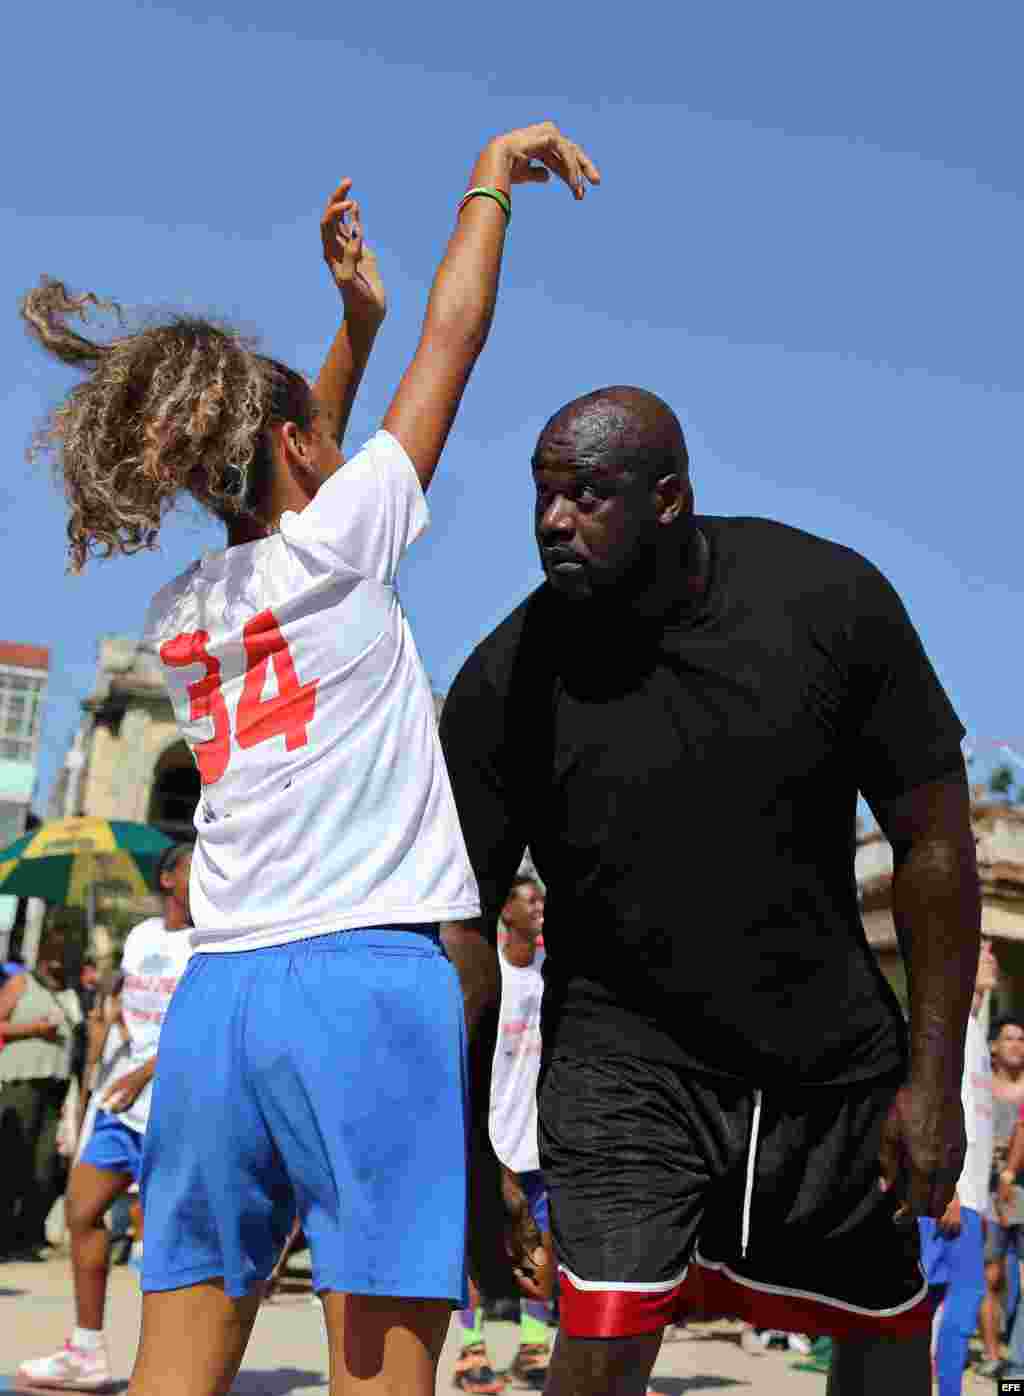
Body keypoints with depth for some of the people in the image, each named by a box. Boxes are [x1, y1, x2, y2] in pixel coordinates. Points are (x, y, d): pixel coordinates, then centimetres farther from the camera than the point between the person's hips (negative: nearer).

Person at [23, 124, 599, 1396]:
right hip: (369, 975, -6)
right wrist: (490, 180, 21)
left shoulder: (174, 614, 16)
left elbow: (288, 489, 35)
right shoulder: (333, 550, 0)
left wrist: (356, 321, 35)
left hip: (214, 996, 6)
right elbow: (453, 338, 8)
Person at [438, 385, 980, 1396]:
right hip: (624, 1056, -1)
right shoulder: (504, 683, -15)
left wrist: (933, 1079, -8)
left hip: (838, 1057, 2)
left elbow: (933, 836, -7)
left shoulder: (829, 597, -14)